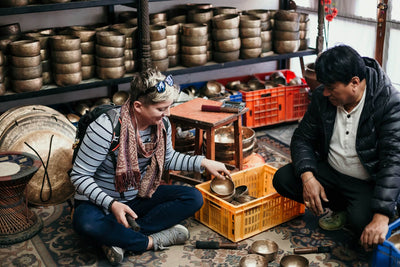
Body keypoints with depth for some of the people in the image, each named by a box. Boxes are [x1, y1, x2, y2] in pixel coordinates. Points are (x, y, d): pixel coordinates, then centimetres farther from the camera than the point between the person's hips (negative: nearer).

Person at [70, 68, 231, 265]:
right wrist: (112, 204, -35)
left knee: (194, 198, -13)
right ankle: (152, 241, -20)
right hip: (100, 202, -5)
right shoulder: (106, 127, -27)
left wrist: (203, 163, 2)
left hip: (140, 197, 6)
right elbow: (79, 176, -22)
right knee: (85, 222, -39)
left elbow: (168, 159, 14)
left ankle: (120, 239, -20)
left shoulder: (162, 124, -8)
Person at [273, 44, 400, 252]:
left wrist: (381, 217, -39)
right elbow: (303, 138, 1)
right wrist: (307, 176, -19)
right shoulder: (322, 98, -8)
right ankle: (342, 208, 4)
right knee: (282, 179, -11)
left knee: (362, 221, -34)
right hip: (330, 172, 6)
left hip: (369, 183, -6)